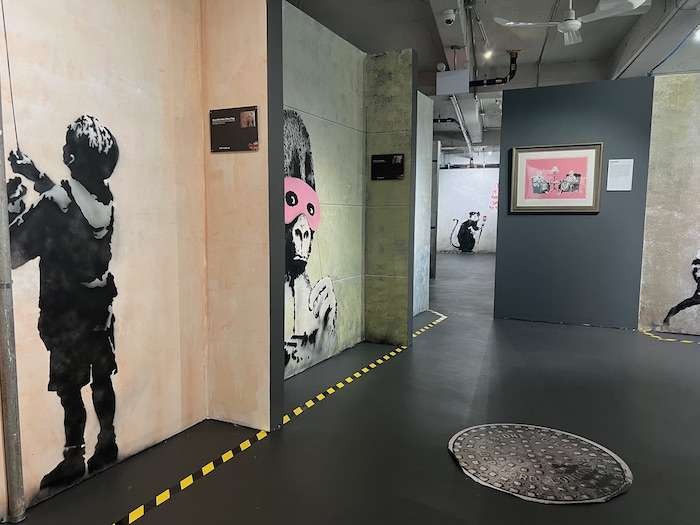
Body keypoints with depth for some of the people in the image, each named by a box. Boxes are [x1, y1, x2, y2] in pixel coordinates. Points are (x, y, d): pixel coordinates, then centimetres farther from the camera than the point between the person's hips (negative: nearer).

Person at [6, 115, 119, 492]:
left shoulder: (52, 206, -21)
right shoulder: (104, 198, -3)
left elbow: (13, 255, -13)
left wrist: (12, 201, -8)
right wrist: (38, 177, 18)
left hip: (66, 311, -6)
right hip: (100, 304, 6)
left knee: (69, 388, 7)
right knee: (101, 377, 17)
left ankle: (74, 459, 21)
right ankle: (107, 443, 31)